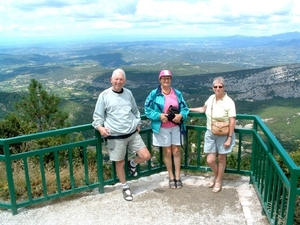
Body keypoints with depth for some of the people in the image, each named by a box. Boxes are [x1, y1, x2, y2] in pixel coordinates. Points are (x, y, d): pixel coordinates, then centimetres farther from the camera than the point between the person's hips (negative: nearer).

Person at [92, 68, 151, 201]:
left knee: (146, 156, 0)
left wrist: (137, 123, 17)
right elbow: (97, 115, -3)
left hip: (133, 133, 4)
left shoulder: (128, 93, 6)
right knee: (120, 163, 8)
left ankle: (132, 164, 33)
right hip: (116, 136, -4)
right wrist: (100, 127, -20)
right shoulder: (104, 95, -7)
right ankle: (125, 188, 29)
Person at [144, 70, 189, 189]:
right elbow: (147, 109, -5)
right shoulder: (154, 94, -7)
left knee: (176, 151, 8)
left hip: (176, 127, 2)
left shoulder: (177, 93, 2)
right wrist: (159, 116, -19)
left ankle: (178, 177, 21)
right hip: (162, 128, -2)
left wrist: (181, 115, -15)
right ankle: (171, 177, 23)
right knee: (167, 152, 8)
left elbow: (185, 108, 7)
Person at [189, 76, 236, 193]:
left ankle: (219, 181, 29)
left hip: (223, 135, -4)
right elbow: (203, 109, 21)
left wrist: (229, 138, -17)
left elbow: (232, 121, -16)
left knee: (221, 158, 9)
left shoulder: (229, 102, -16)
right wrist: (189, 109, 22)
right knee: (210, 160, 3)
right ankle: (216, 176, 33)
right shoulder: (211, 98, 1)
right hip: (210, 133, 5)